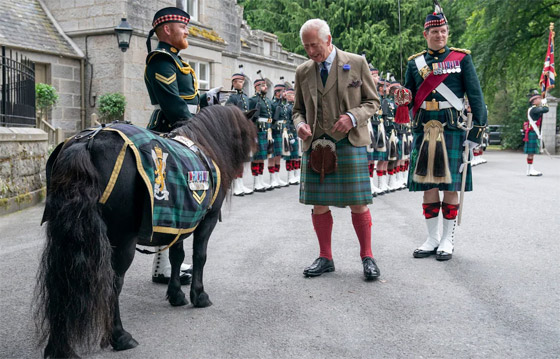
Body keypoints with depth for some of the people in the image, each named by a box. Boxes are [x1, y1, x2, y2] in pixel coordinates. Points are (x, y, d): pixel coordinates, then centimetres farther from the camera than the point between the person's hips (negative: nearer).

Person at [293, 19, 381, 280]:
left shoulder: (357, 63, 2)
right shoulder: (303, 72, 11)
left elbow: (372, 101, 5)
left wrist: (353, 117, -13)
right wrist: (300, 124, -4)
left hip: (349, 142, -3)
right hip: (315, 144, 3)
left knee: (358, 204, -1)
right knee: (318, 204, 6)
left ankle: (367, 256, 16)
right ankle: (325, 258, 21)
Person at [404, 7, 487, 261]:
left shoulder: (461, 58, 5)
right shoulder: (415, 62, 12)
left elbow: (475, 96, 2)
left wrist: (477, 130, -5)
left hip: (452, 129, -2)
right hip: (424, 132, 2)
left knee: (450, 187, 1)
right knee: (428, 186, 4)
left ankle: (448, 240, 12)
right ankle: (432, 239, 16)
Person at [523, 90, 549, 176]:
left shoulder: (534, 109, 17)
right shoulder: (533, 109, -15)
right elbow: (545, 110, -24)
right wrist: (544, 103, -4)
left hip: (534, 133, 10)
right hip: (532, 133, -10)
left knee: (532, 152, 11)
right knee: (531, 152, -7)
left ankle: (530, 169, 15)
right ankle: (530, 170, -5)